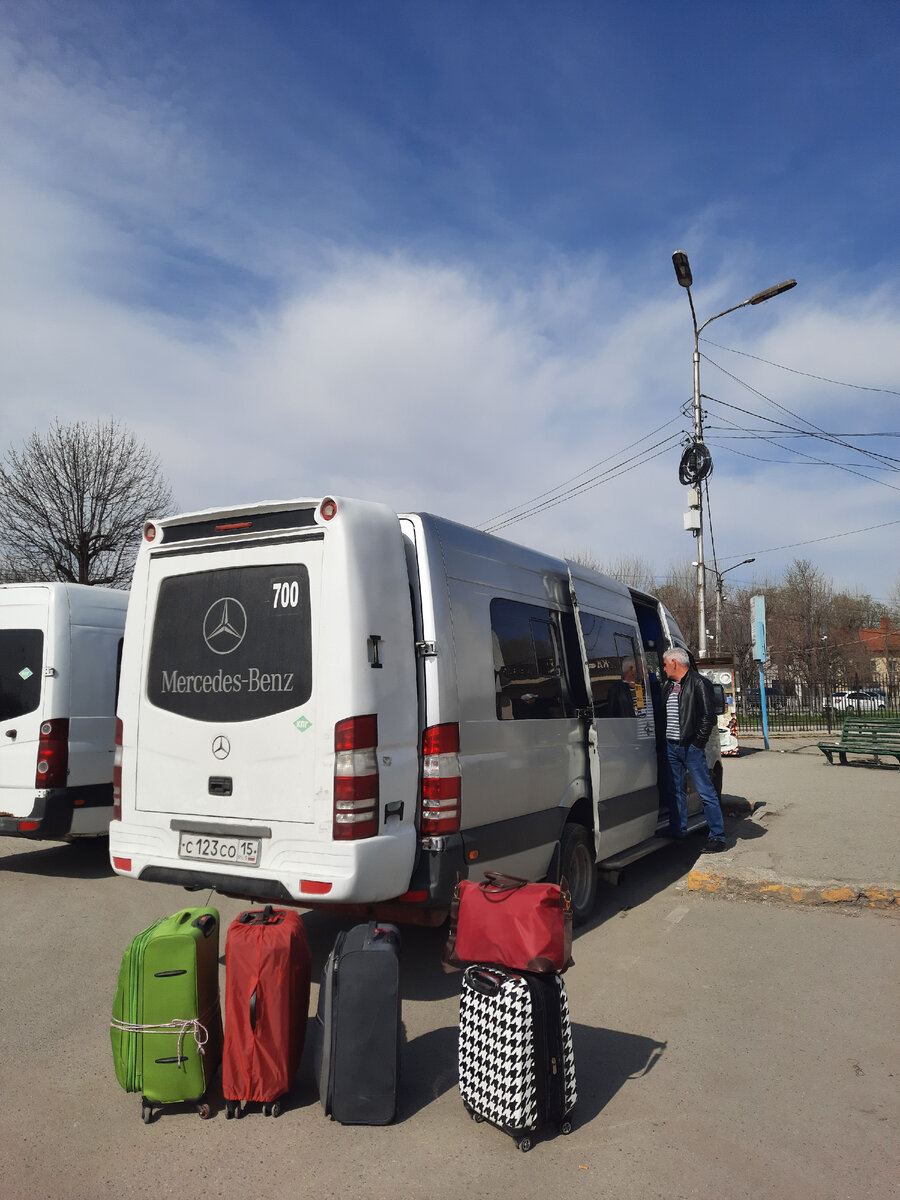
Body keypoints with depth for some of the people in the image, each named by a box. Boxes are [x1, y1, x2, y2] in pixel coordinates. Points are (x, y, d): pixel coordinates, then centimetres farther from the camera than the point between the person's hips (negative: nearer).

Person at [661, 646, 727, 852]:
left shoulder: (699, 684, -8)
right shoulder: (668, 686, 15)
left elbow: (708, 716, -11)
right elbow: (662, 714, 23)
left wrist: (697, 742, -12)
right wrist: (663, 739, 13)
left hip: (691, 747, -8)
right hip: (671, 747, 8)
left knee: (706, 792, -3)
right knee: (675, 791, 13)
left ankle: (717, 836, 2)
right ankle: (677, 832, 23)